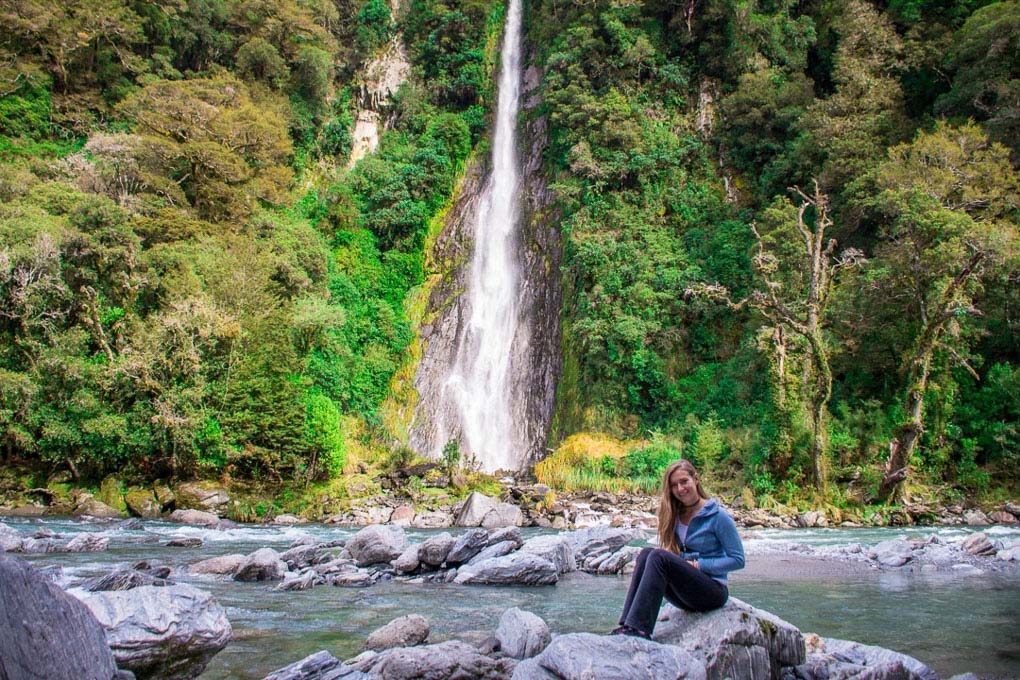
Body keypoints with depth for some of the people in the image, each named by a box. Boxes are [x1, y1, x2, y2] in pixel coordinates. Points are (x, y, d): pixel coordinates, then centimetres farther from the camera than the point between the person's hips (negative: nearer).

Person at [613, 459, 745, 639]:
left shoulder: (718, 516, -6)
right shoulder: (676, 515, 11)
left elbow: (738, 560, -7)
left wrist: (698, 565, -13)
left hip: (713, 592, -6)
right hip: (685, 593, 6)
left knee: (659, 556, -27)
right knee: (646, 553, -20)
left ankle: (639, 628, -38)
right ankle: (628, 624, -32)